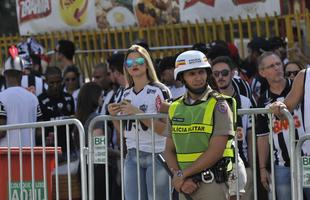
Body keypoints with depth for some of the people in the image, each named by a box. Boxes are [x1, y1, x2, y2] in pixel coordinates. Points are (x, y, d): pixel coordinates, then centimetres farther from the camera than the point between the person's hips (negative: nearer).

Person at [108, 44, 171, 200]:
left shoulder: (159, 90, -4)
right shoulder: (126, 94, 14)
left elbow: (165, 128, -13)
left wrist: (138, 113, -18)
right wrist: (114, 115, 2)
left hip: (156, 154, -6)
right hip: (132, 155, 6)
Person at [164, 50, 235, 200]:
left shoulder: (218, 106, -4)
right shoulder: (176, 108, 13)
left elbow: (216, 151, -12)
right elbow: (169, 151, 11)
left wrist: (182, 174, -11)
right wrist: (181, 180, -6)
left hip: (212, 185, -5)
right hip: (185, 186, 5)